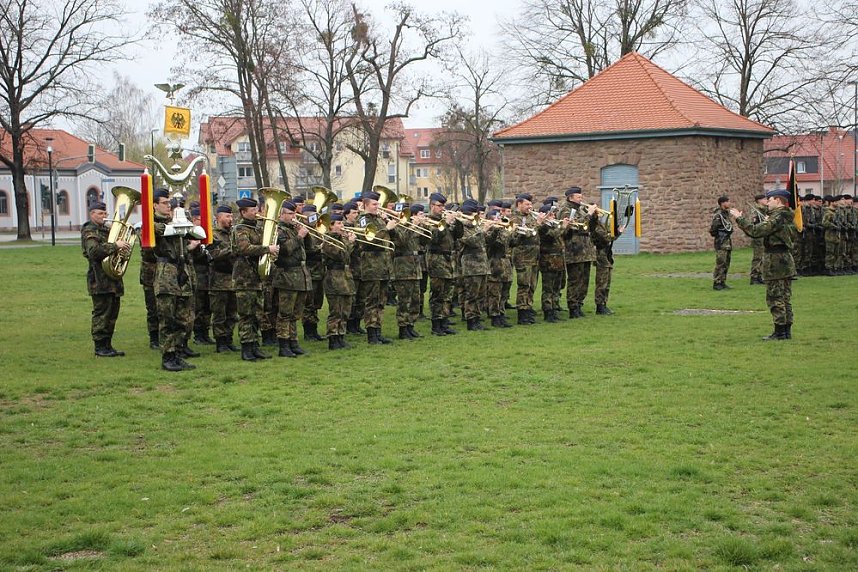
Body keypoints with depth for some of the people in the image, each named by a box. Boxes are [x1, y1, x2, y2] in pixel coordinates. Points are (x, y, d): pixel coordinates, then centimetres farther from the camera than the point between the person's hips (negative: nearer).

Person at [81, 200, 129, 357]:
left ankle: (107, 345, 17)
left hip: (113, 279, 9)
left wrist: (123, 247, 4)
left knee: (112, 314, 11)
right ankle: (100, 347, -1)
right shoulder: (89, 232, -8)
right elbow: (94, 251, -25)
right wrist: (115, 246, -25)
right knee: (101, 313, -6)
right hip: (100, 280, -9)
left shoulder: (106, 229, 21)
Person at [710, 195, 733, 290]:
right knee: (720, 264, -8)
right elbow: (712, 229, -19)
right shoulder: (718, 215, -16)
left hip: (727, 242, 9)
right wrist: (718, 236, -8)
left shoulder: (726, 213, 13)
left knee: (726, 264, 11)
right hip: (721, 243, -9)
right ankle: (716, 283, -4)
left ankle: (722, 282, 17)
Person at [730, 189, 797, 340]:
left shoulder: (777, 218, -17)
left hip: (775, 262, -10)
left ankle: (780, 332, -2)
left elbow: (756, 231, -22)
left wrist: (739, 218, -14)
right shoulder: (787, 217, 13)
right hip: (787, 261, 10)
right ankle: (787, 330, 17)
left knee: (775, 298, -4)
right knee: (785, 297, 13)